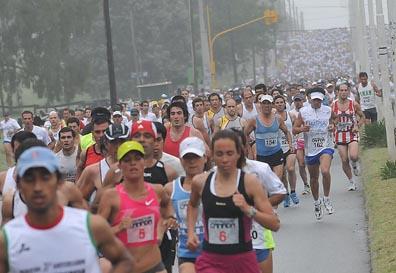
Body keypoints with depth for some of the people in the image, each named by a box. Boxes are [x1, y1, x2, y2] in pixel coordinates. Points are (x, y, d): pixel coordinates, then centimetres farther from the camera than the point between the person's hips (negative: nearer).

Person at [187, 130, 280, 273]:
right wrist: (191, 232, 11)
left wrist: (248, 209, -22)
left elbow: (274, 224, -9)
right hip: (210, 261, 1)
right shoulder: (200, 182, -1)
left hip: (243, 260, -1)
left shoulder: (250, 182, -8)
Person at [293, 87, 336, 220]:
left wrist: (332, 127, -5)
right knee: (313, 177, 11)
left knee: (325, 171, -25)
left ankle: (326, 198, -4)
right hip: (310, 149, 1)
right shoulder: (303, 112, 0)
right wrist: (302, 129, -20)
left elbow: (333, 122, 19)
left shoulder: (328, 111, 3)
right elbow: (294, 129, 2)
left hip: (325, 147, -1)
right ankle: (316, 202, 33)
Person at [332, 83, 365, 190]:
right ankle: (351, 182, 18)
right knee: (344, 161, 1)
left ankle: (356, 163, 15)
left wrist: (357, 126, -6)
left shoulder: (354, 104, -2)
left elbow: (362, 117, 10)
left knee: (353, 156, -23)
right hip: (340, 135, 2)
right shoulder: (333, 106, -1)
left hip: (352, 134, -1)